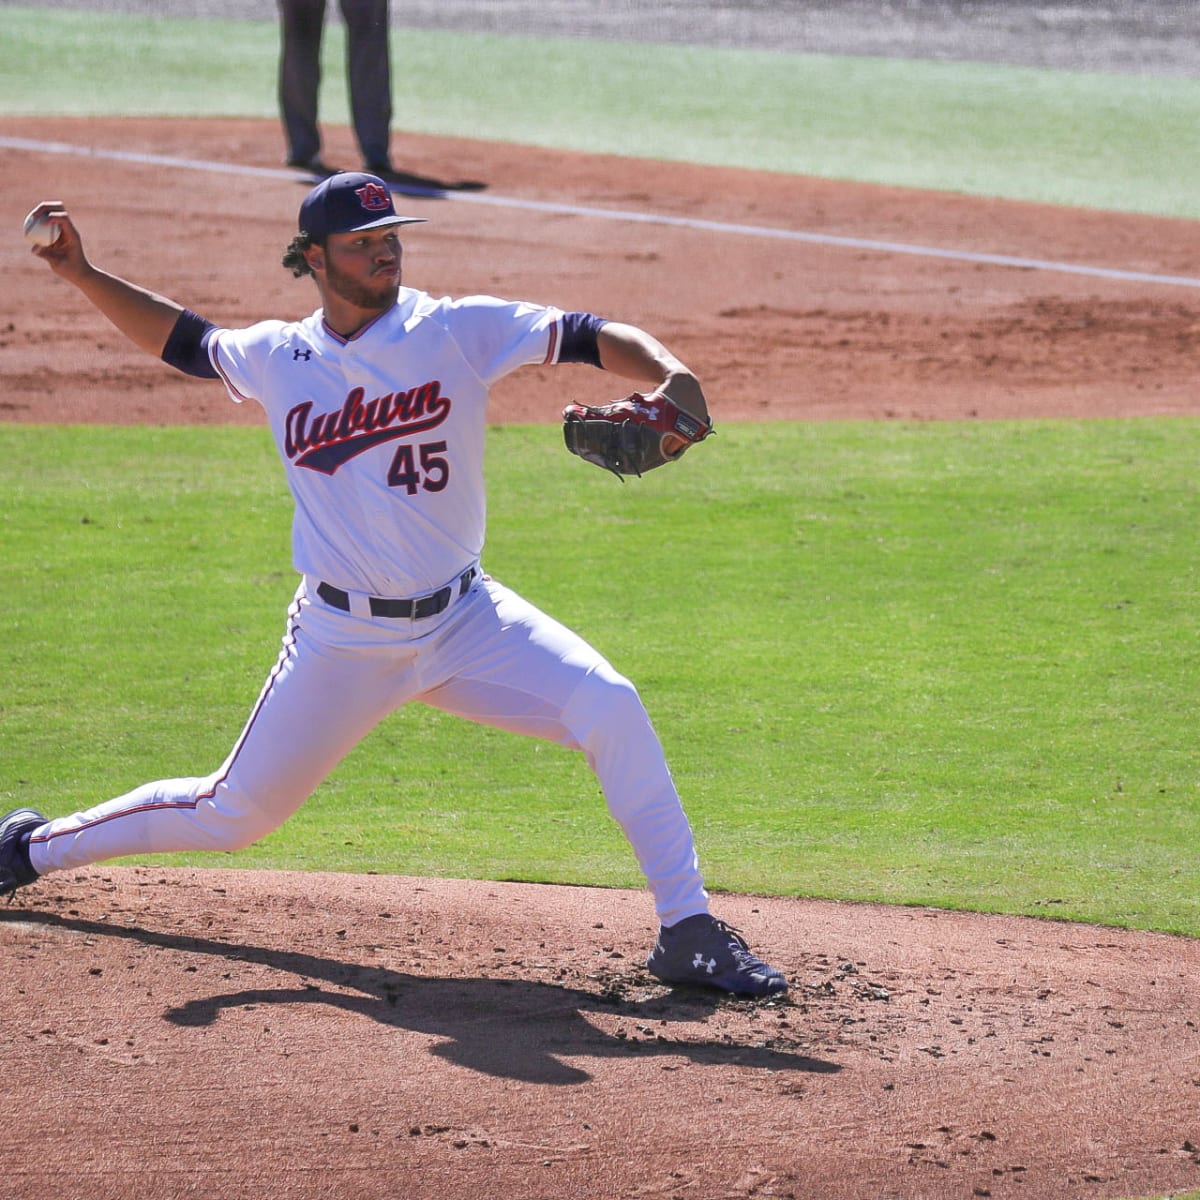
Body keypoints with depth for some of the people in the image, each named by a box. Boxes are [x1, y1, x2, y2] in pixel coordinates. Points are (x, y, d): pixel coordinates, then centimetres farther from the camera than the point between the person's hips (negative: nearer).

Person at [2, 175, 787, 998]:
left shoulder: (458, 330, -8)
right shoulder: (277, 357, 0)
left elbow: (588, 337, -17)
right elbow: (182, 341, 19)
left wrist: (671, 375, -35)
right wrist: (82, 274, 10)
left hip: (463, 622, 0)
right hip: (341, 642, 1)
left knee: (610, 708, -23)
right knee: (233, 815, 8)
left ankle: (686, 930, -16)